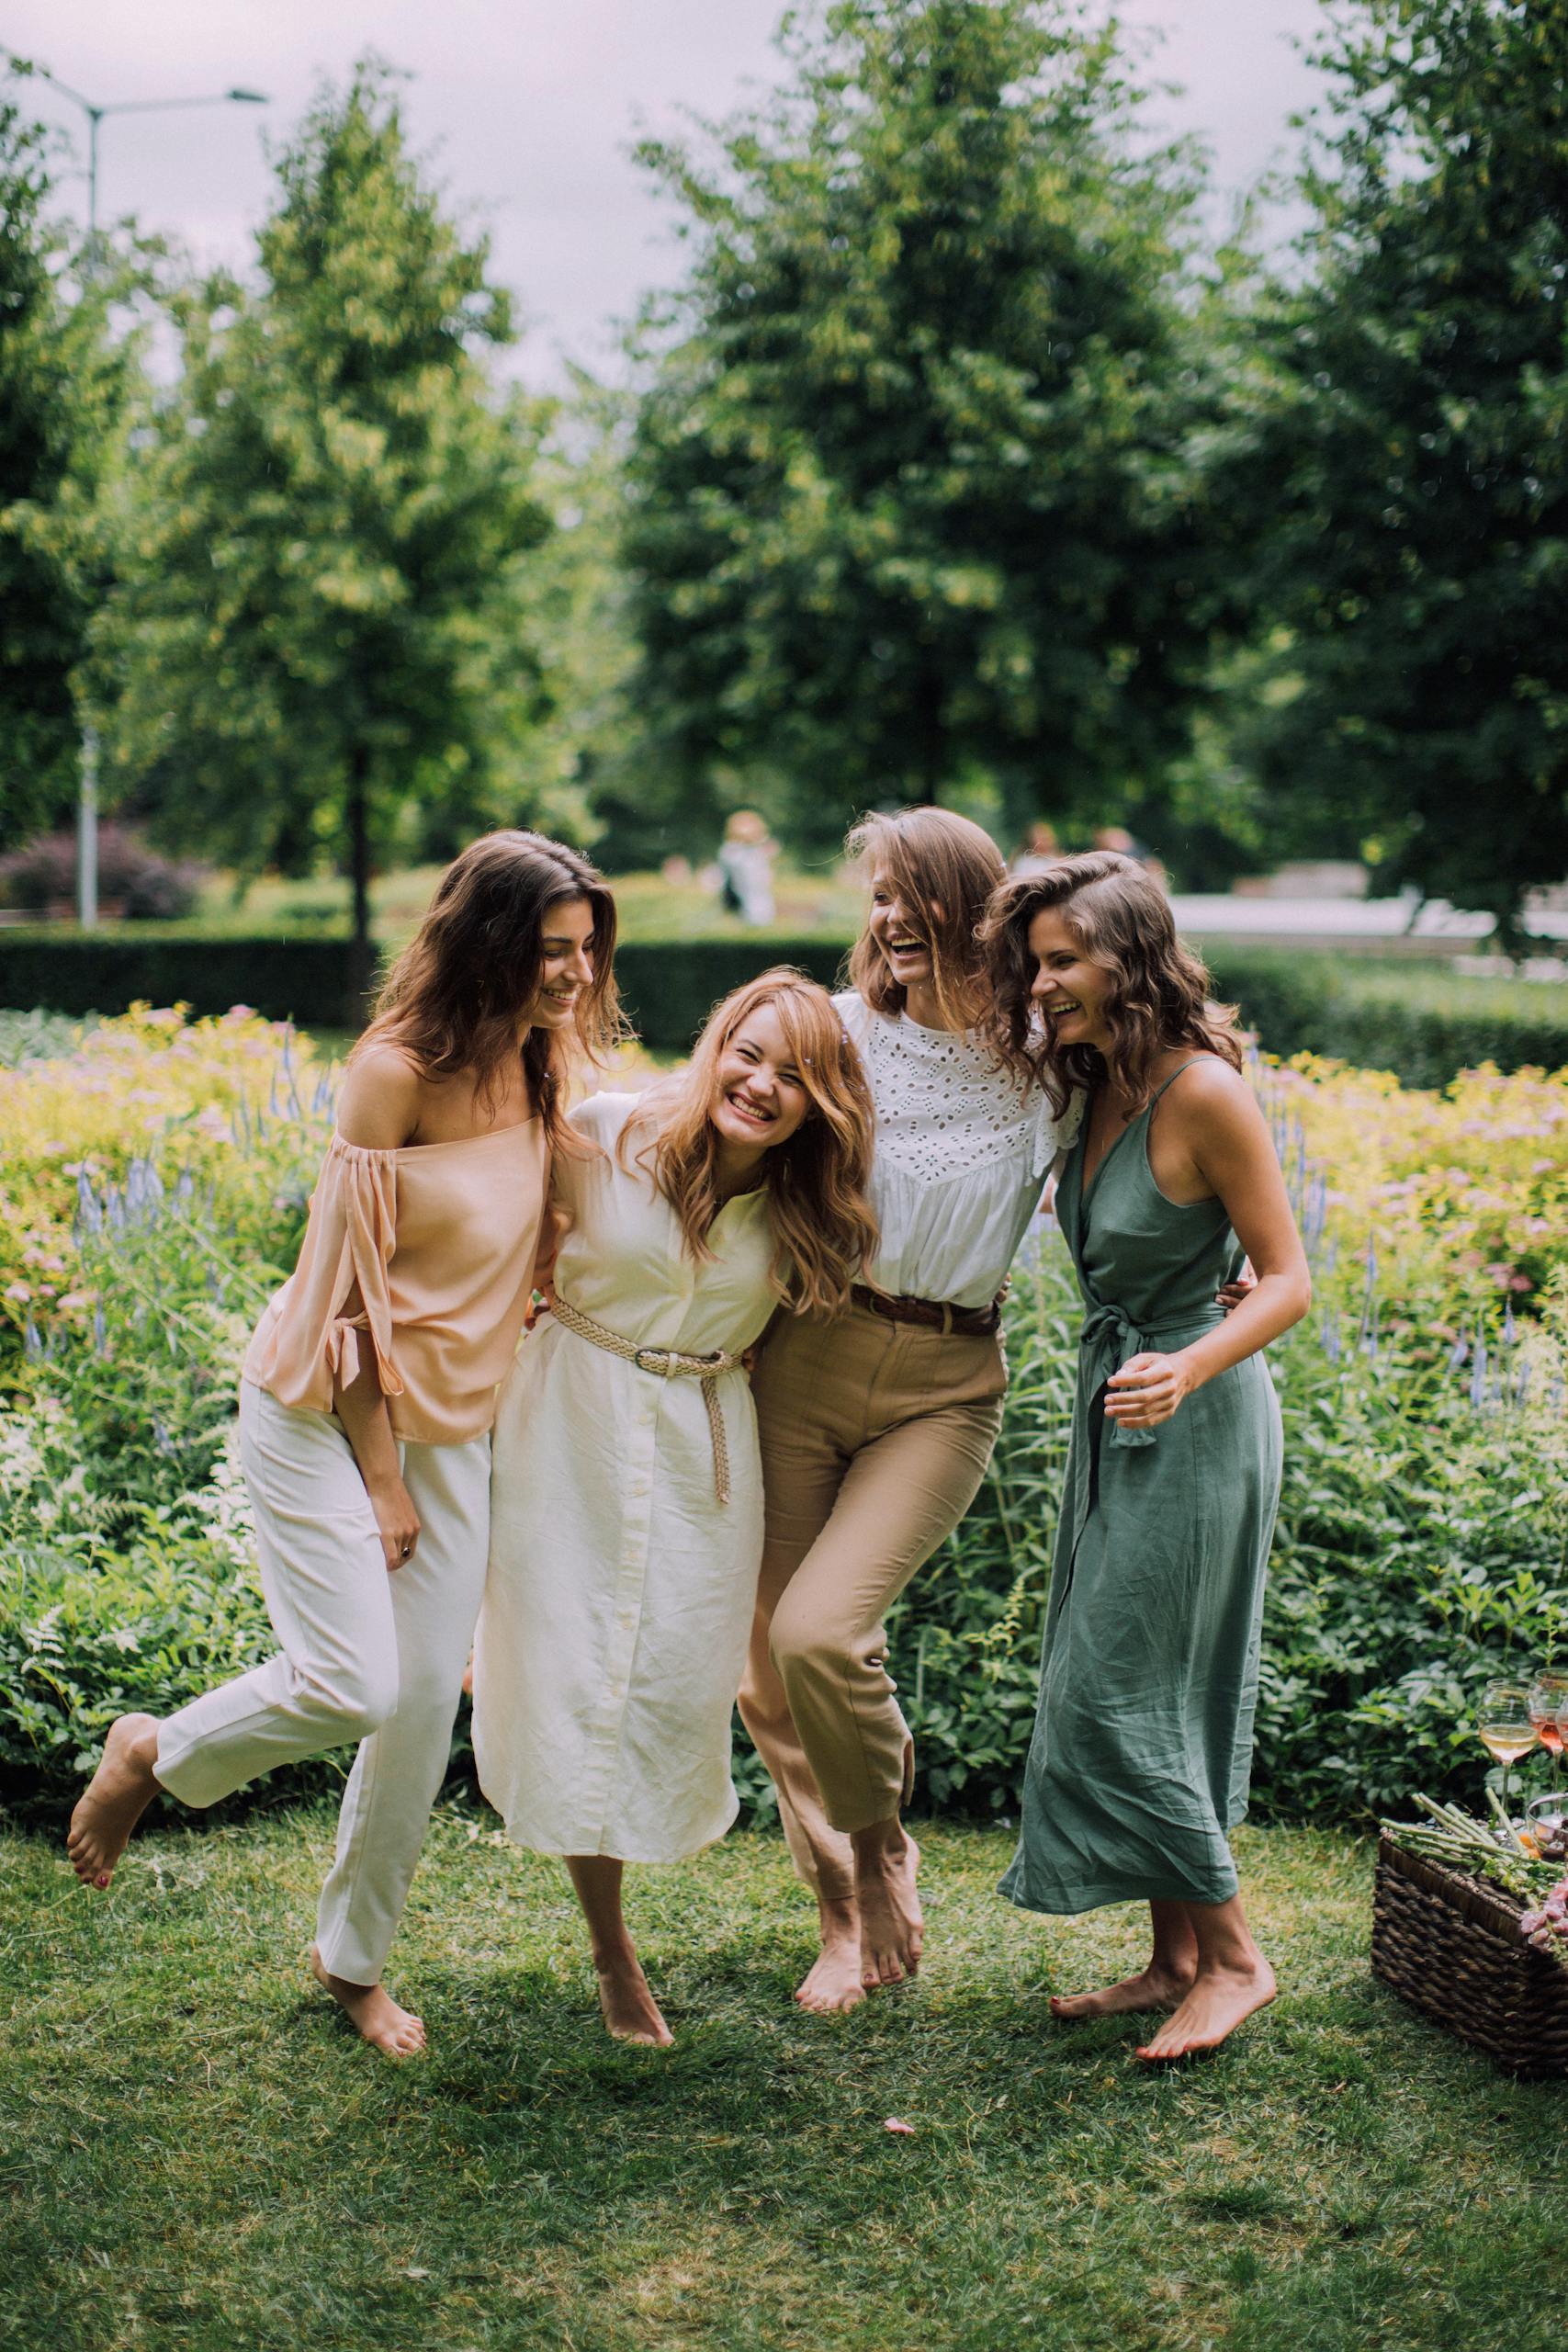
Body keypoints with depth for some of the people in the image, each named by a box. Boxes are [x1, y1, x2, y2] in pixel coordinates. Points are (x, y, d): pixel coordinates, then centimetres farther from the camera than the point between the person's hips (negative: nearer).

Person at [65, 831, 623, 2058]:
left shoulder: (542, 1066, 2)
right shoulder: (397, 1070, -19)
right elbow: (350, 1283, -16)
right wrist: (381, 1479, -12)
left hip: (452, 1419, 6)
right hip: (324, 1405, -6)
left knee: (427, 1701, 4)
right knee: (349, 1684, -16)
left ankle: (355, 1957, 24)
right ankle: (151, 1754, 15)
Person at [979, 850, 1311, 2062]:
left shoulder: (1201, 1090, -20)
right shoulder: (1101, 1087, 5)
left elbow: (1289, 1280, -18)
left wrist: (1192, 1366, -31)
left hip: (1195, 1418, -9)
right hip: (1120, 1413, 9)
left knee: (1119, 1692, -4)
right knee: (1113, 1691, 12)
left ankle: (1234, 1958, 10)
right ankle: (1177, 1957, 24)